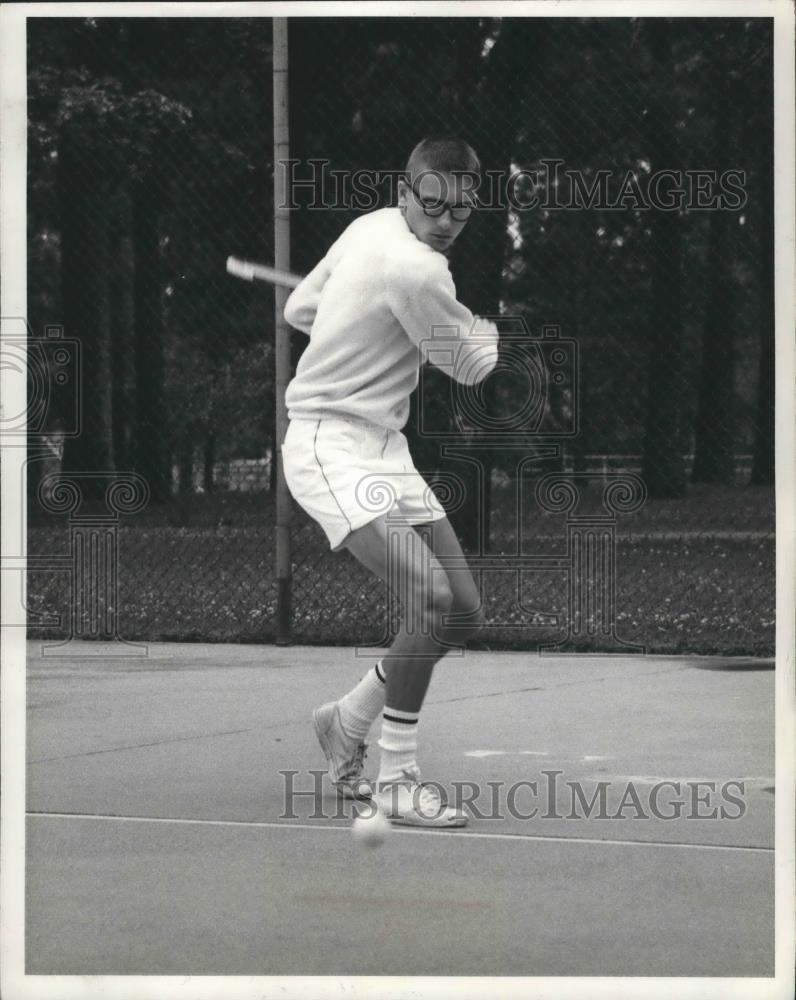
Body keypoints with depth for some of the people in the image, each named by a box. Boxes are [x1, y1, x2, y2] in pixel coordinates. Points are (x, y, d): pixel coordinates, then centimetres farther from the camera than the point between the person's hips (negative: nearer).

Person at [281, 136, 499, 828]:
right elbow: (473, 367, -5)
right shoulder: (416, 270, -21)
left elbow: (299, 309, 19)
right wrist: (498, 325, 14)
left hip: (382, 445, 10)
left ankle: (348, 721, 25)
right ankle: (397, 779, -15)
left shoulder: (370, 227, 7)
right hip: (329, 442, -10)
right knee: (432, 598, -26)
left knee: (464, 613, 6)